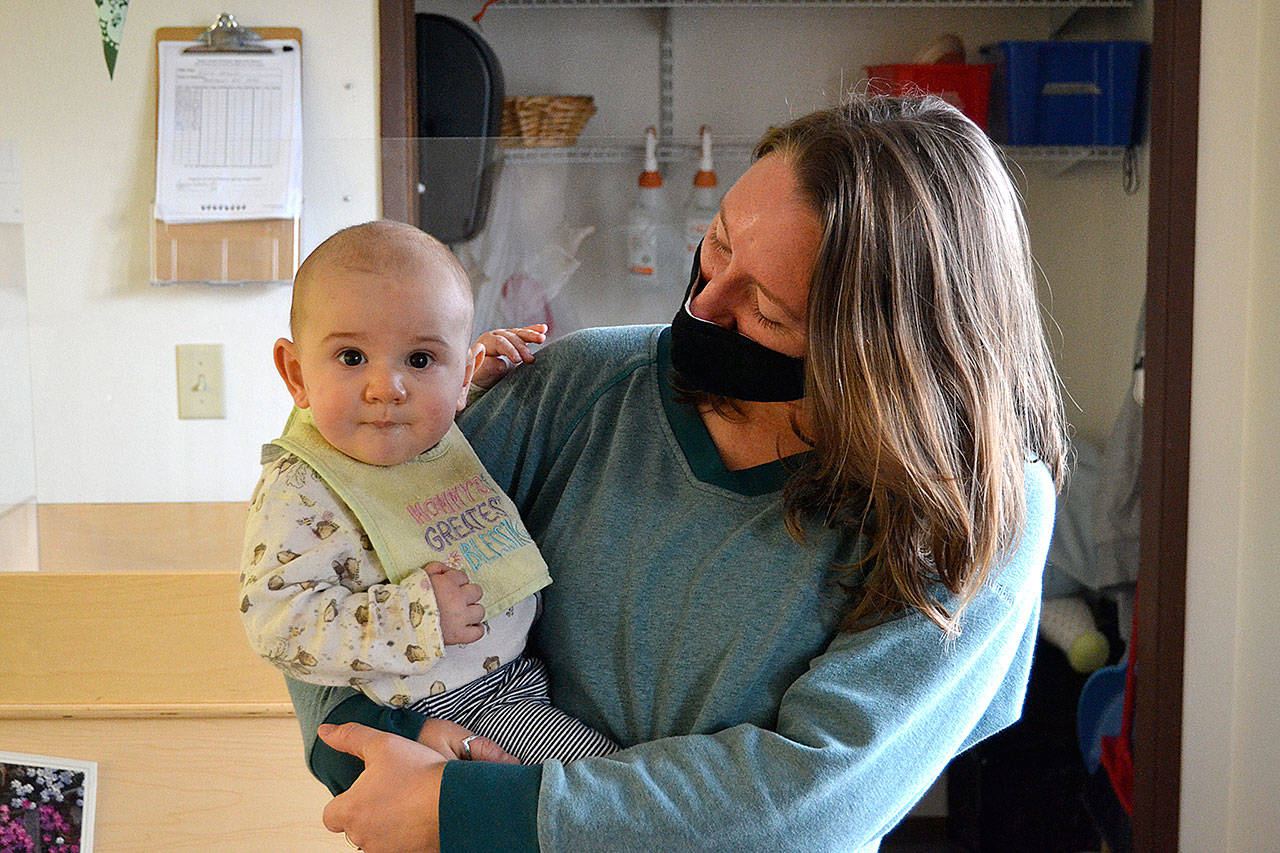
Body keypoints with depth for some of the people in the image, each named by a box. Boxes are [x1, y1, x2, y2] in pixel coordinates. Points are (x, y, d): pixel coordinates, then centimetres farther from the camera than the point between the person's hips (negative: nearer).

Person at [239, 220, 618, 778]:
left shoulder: (449, 434, 3)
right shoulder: (300, 493, -19)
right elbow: (278, 625, -24)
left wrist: (485, 377, 7)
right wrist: (416, 617, -28)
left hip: (523, 664, 8)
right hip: (446, 702, -7)